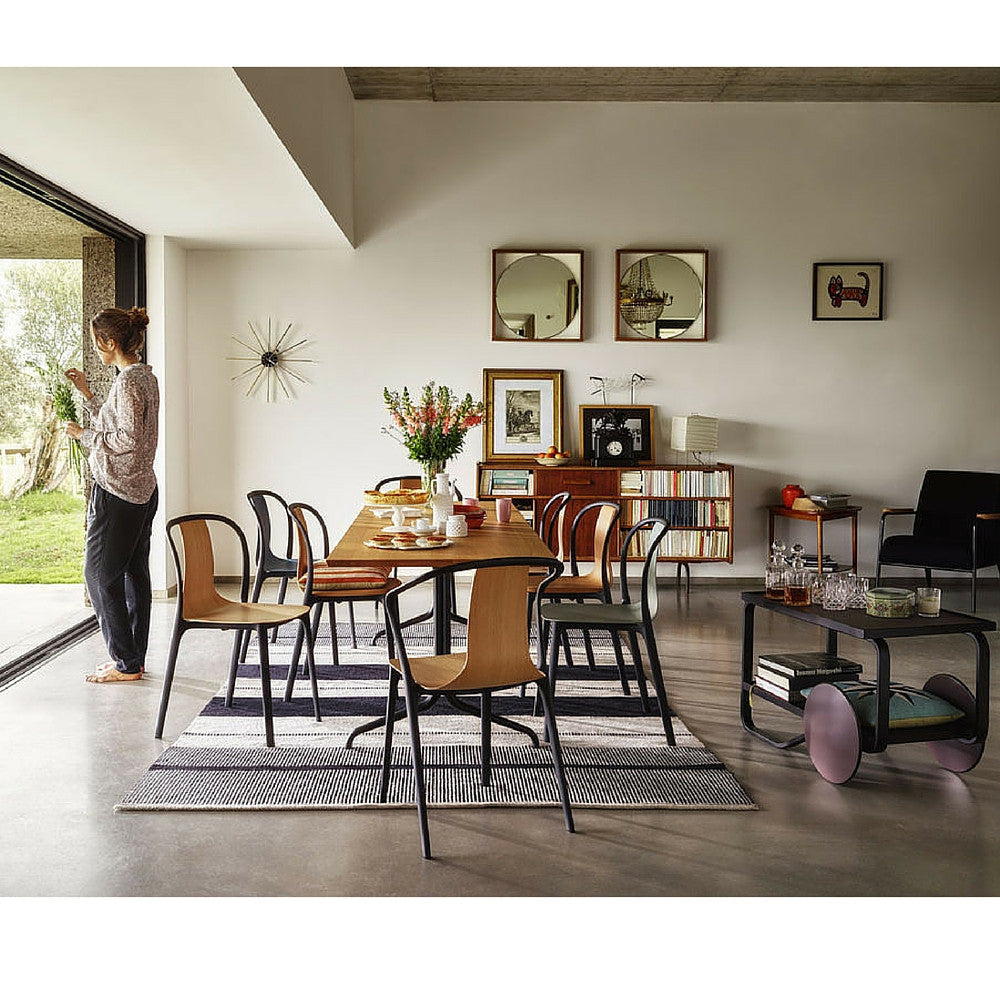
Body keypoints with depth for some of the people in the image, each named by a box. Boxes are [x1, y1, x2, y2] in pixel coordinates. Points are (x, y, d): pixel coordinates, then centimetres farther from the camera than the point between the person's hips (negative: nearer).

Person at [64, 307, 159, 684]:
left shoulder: (127, 381, -16)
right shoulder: (145, 376, 13)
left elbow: (128, 440, -22)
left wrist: (84, 435, -10)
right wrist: (86, 393, 19)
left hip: (117, 493, -10)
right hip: (142, 489, 10)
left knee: (100, 573, -1)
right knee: (134, 572, 12)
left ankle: (126, 663, 3)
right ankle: (134, 658, 20)